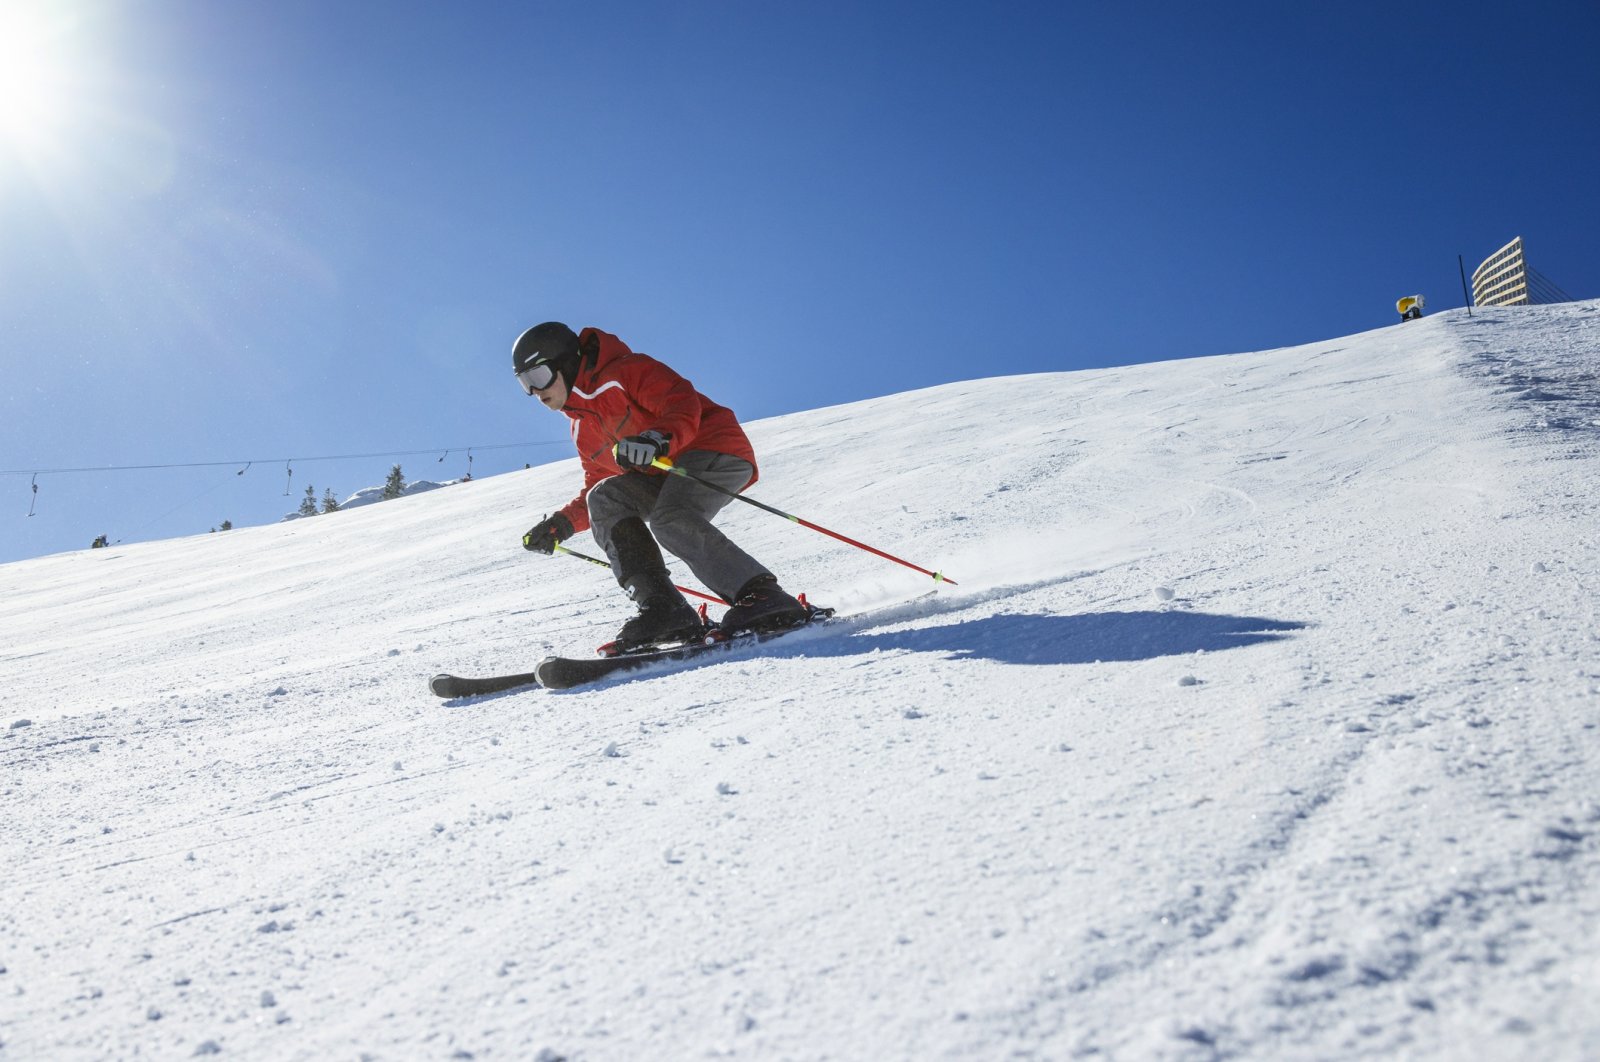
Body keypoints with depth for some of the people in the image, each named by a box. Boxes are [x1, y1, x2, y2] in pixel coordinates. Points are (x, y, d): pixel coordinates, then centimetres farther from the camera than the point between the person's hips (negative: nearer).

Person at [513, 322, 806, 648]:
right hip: (668, 475, 8)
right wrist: (560, 524, 9)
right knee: (604, 499, -12)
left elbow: (684, 403, -20)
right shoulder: (582, 429, 19)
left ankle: (764, 597, -30)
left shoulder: (625, 371, -7)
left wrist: (658, 438, -39)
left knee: (669, 518, -32)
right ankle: (663, 609, -21)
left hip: (717, 450, -8)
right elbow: (596, 490, 23)